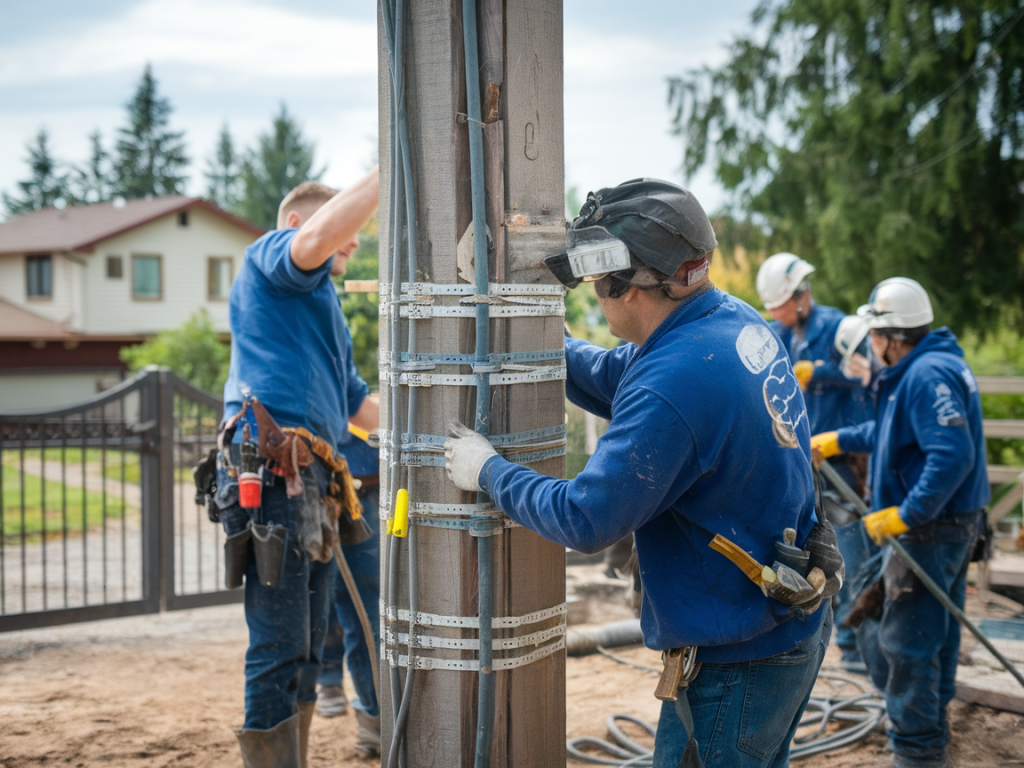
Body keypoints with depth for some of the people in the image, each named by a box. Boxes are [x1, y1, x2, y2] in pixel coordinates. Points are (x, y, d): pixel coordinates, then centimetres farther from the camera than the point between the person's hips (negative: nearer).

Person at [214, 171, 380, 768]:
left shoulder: (324, 309, 31)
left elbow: (365, 410, 34)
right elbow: (316, 239, -22)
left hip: (311, 484, 10)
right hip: (273, 475, -10)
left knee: (305, 651, 12)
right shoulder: (271, 258, 4)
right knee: (280, 649, -11)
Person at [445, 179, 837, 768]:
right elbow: (612, 376, 13)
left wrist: (489, 470, -10)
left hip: (734, 664, -9)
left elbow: (585, 520, -23)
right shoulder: (737, 320, 0)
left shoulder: (672, 386, -30)